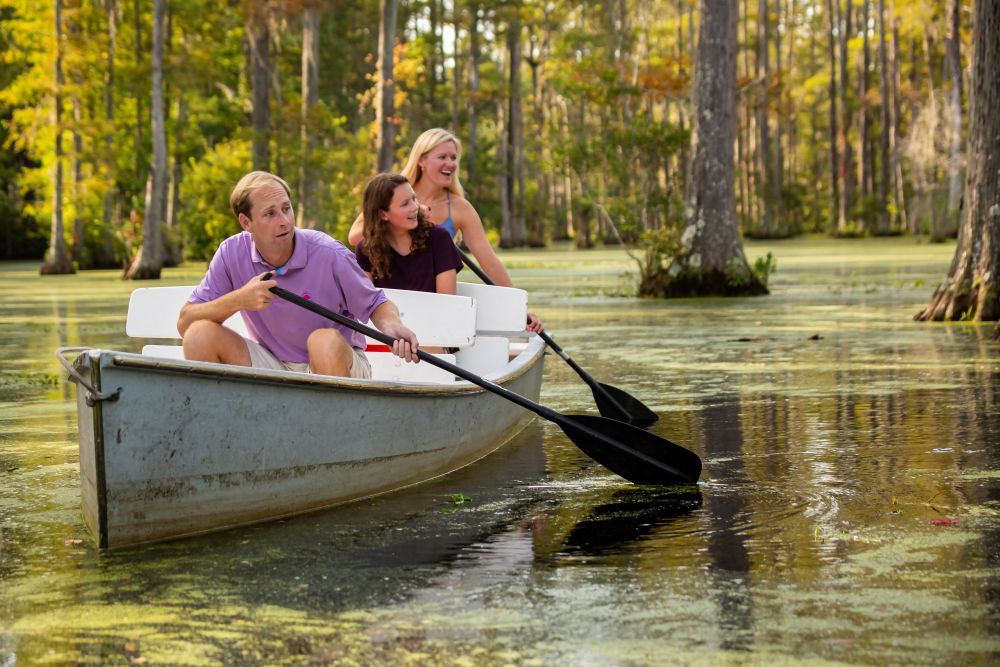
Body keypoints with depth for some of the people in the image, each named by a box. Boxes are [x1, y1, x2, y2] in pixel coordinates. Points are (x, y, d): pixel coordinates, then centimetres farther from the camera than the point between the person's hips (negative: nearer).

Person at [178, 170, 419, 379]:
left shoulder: (329, 254, -17)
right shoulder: (232, 253, -9)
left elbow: (375, 304, -4)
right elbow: (185, 323, -10)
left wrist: (391, 325, -29)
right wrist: (239, 300, -28)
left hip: (335, 366, -2)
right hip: (272, 365, 3)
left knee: (325, 340, -36)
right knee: (200, 333, -17)